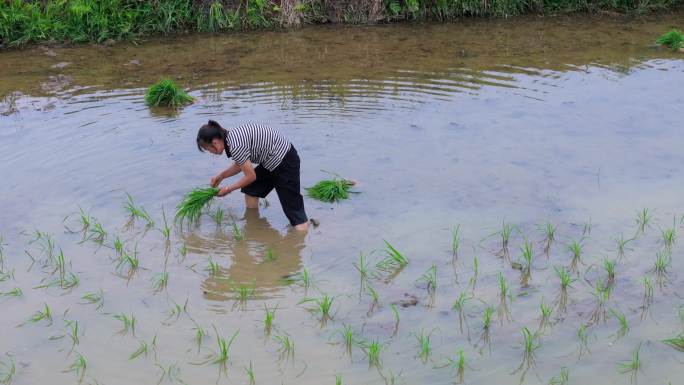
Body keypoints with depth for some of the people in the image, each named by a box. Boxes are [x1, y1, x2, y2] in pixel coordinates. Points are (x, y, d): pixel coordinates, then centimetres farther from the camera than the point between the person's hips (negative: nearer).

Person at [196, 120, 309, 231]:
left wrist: (228, 189, -3)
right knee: (250, 190, 20)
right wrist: (221, 175, 18)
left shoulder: (235, 146, -24)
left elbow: (250, 176, -15)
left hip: (285, 163, -10)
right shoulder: (232, 136, 4)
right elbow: (241, 164, 20)